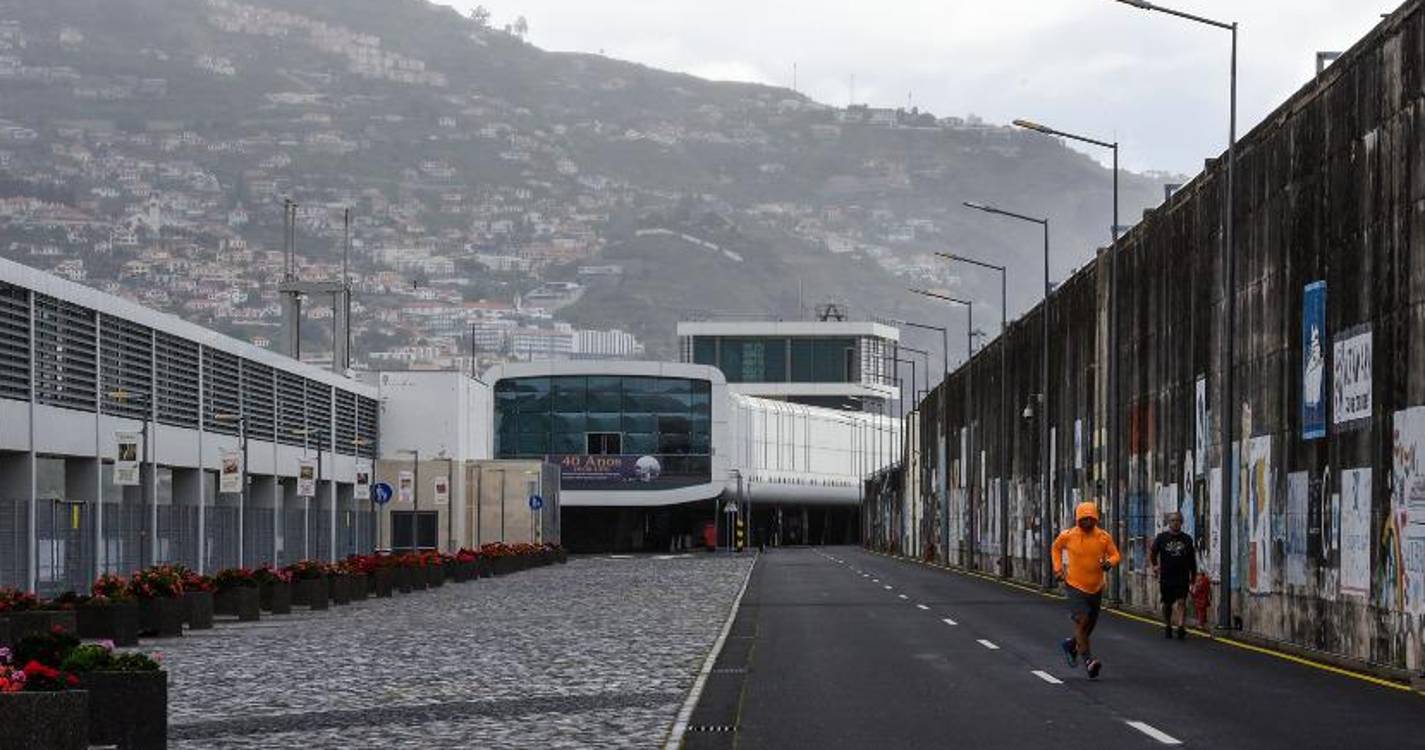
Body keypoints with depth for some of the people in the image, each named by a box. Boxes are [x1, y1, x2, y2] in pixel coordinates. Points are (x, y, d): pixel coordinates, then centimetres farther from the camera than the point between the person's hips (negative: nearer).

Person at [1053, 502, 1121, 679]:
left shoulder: (1104, 537, -4)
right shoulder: (1068, 536, -7)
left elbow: (1115, 555, 2)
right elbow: (1056, 548, 12)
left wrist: (1109, 562, -20)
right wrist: (1058, 568, 2)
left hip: (1096, 588, 4)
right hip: (1075, 586, -4)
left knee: (1091, 624, 14)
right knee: (1082, 620, -17)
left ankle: (1071, 644, 42)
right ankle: (1088, 660, -14)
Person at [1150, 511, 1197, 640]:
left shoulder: (1187, 539, 8)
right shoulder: (1161, 538, 5)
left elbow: (1192, 560, 14)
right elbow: (1152, 553, 11)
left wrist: (1193, 576, 14)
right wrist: (1154, 565, -1)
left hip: (1182, 577, -1)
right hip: (1166, 577, 1)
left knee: (1181, 602, -14)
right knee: (1167, 604, 11)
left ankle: (1181, 626, -23)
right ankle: (1167, 627, 25)